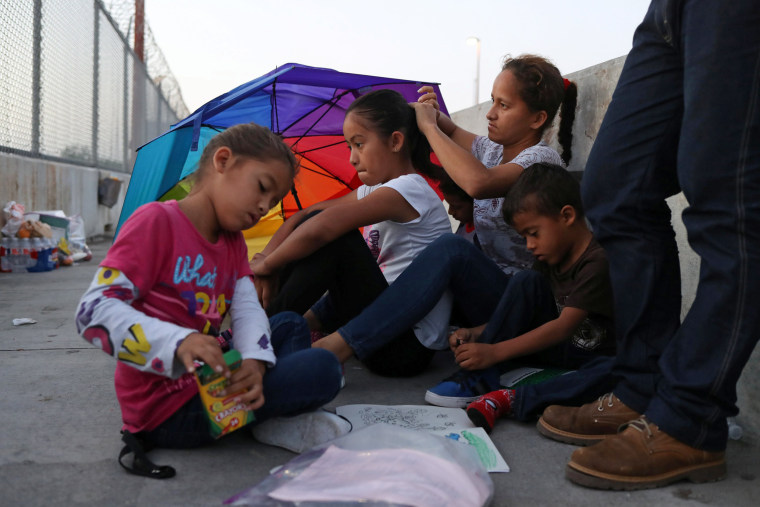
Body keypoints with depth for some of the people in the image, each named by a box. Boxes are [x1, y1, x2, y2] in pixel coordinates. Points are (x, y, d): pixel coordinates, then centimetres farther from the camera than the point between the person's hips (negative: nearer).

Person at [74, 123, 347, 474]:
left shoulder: (233, 242, 11)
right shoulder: (157, 221, -16)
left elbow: (247, 309, -1)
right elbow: (93, 312, -23)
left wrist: (255, 361, -23)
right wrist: (179, 342, -38)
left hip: (208, 382, 9)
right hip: (168, 410, -9)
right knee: (323, 369, -18)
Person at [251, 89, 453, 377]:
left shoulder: (409, 190, -16)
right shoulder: (374, 190, 13)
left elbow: (323, 226, -28)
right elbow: (304, 216, 8)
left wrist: (267, 264, -15)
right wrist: (266, 258, -6)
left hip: (406, 346, -9)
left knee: (329, 236, -20)